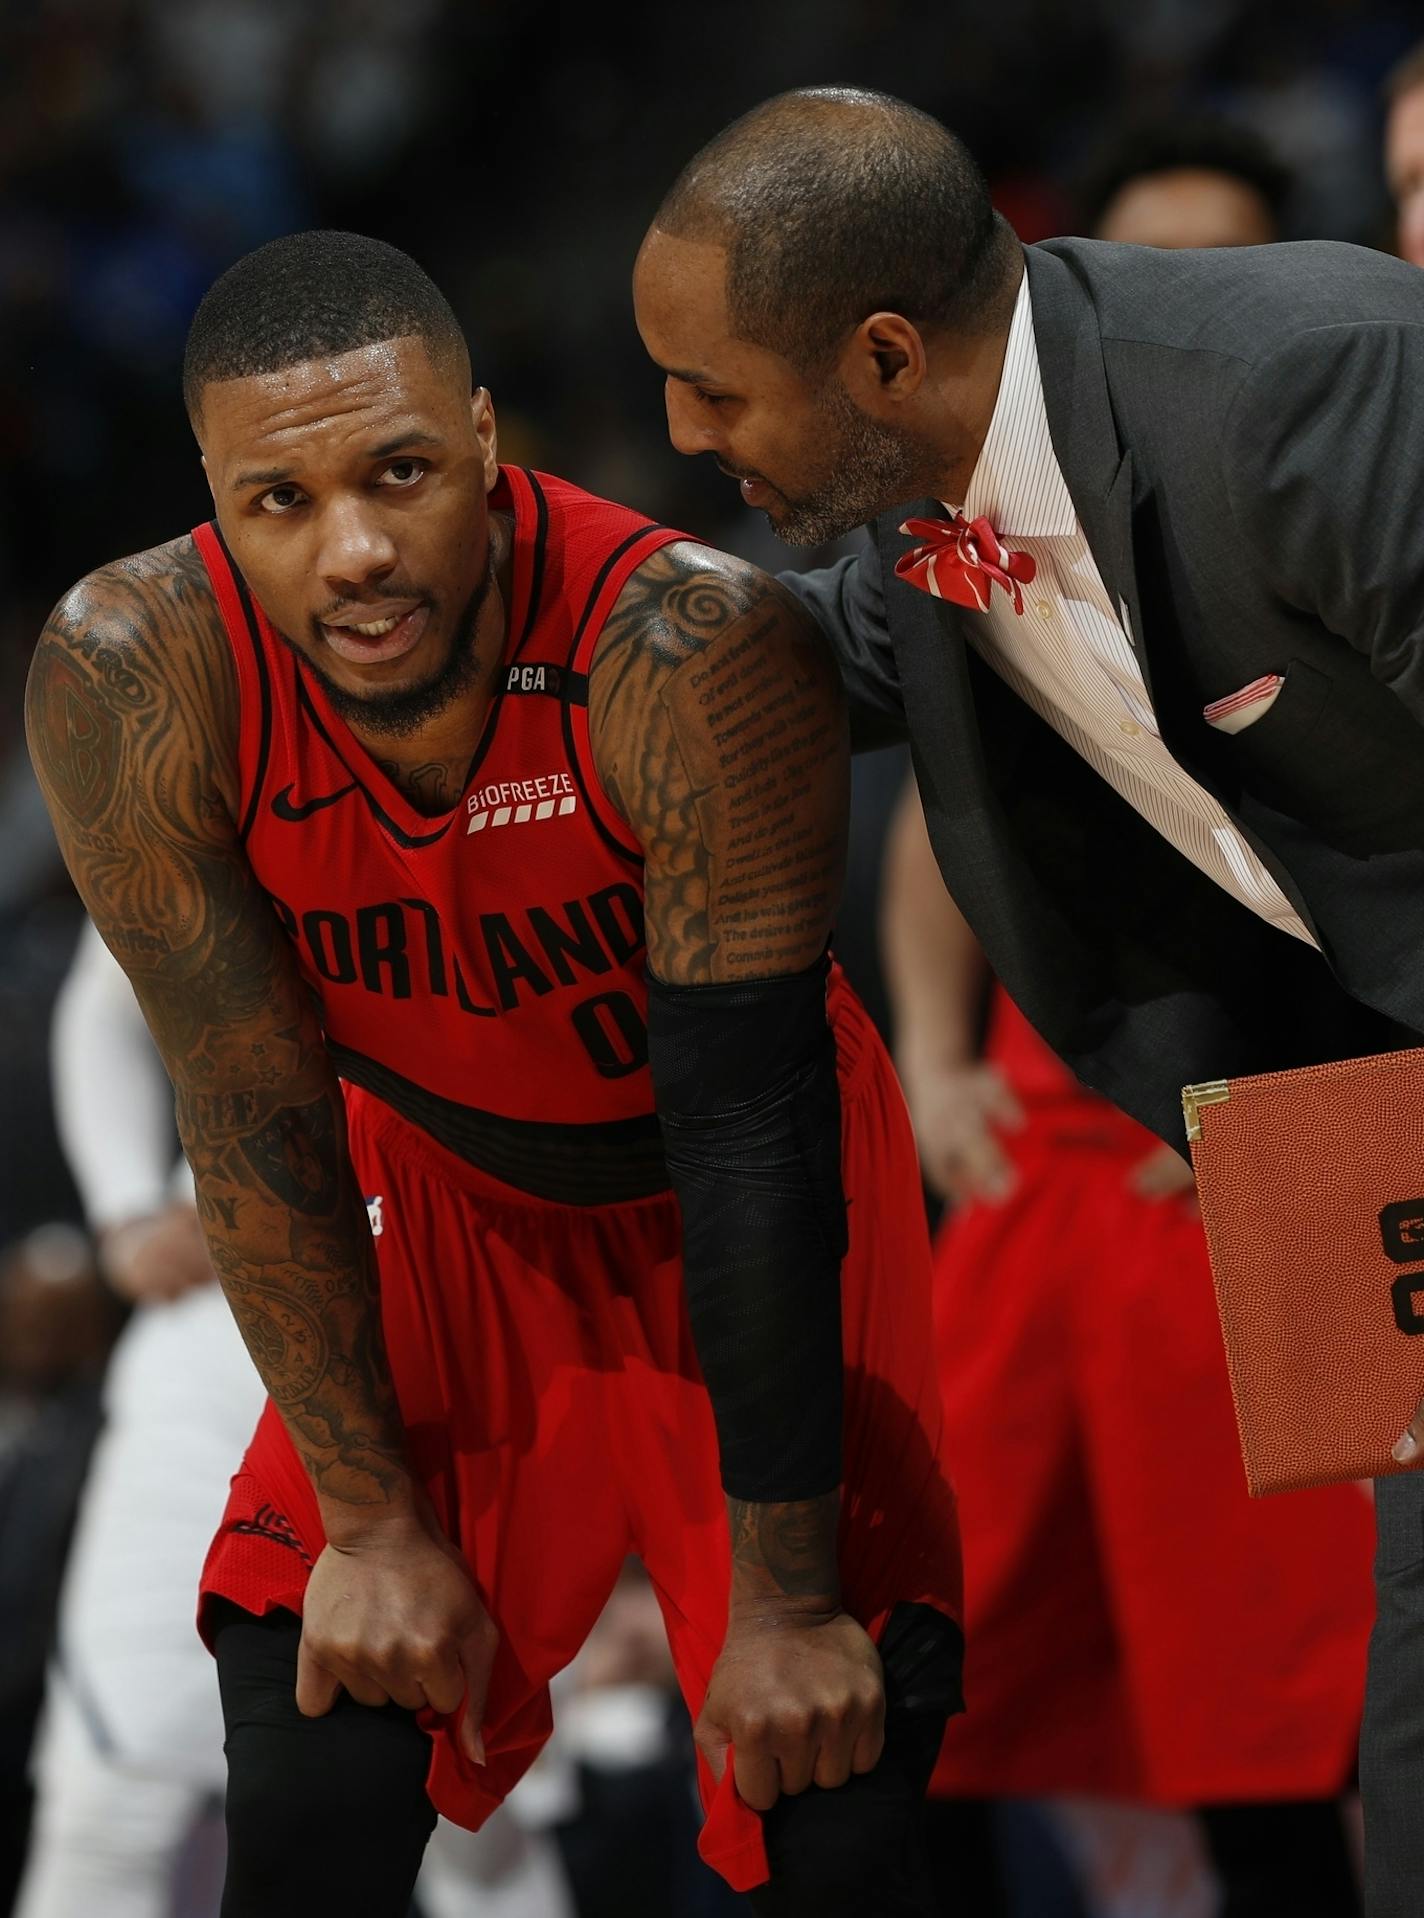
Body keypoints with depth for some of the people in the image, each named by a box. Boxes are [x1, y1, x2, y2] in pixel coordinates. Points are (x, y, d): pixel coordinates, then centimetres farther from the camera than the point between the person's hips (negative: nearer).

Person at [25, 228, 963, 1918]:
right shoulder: (130, 681, -28)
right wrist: (374, 1523, -12)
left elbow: (748, 1127, -30)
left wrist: (788, 1601, -25)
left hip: (750, 1194, -2)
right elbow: (256, 1125, -18)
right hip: (444, 1198, 2)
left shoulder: (692, 651, -36)